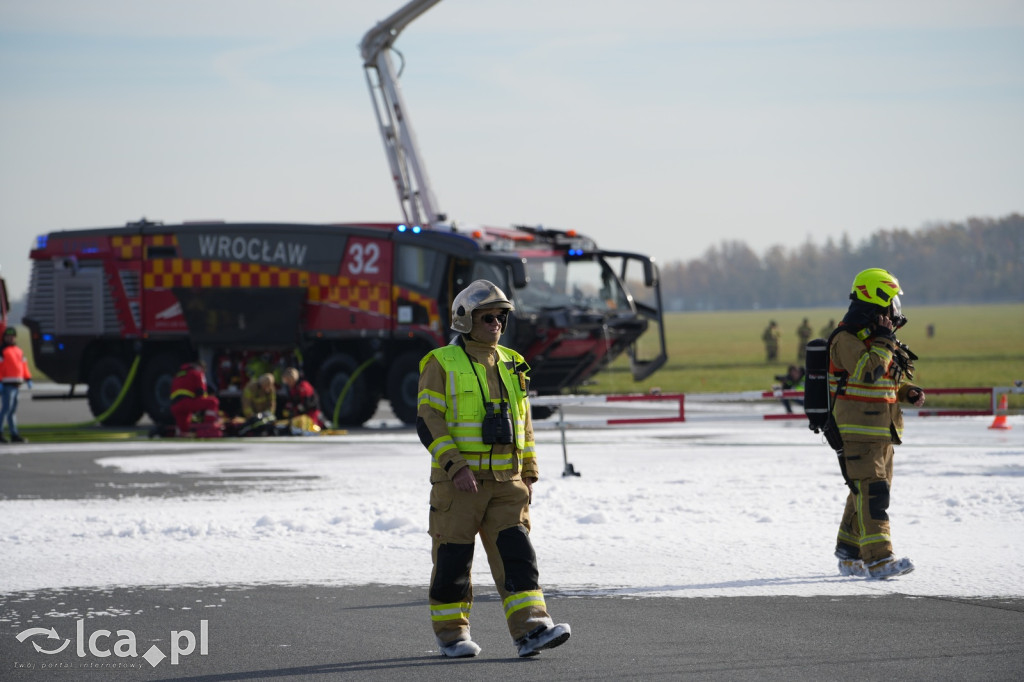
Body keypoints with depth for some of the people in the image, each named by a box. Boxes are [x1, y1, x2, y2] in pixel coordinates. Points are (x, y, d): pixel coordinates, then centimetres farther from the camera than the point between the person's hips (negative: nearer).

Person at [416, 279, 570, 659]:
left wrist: (529, 474, 15)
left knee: (516, 552, -8)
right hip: (458, 482, -4)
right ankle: (450, 633, 15)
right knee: (454, 558, 2)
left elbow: (523, 424, 20)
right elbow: (428, 422, -10)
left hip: (505, 483, 4)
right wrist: (455, 467, -20)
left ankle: (531, 630, -16)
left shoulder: (511, 366, 14)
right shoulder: (442, 364, -4)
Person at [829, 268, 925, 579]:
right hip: (857, 430, -10)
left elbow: (891, 377, 27)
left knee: (866, 493, 13)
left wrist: (910, 391, 9)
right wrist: (883, 340, -20)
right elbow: (868, 372, -28)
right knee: (872, 492, -16)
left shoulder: (878, 336, 16)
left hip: (881, 432, 10)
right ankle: (878, 558, -22)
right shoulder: (846, 339, -14)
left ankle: (849, 555, 22)